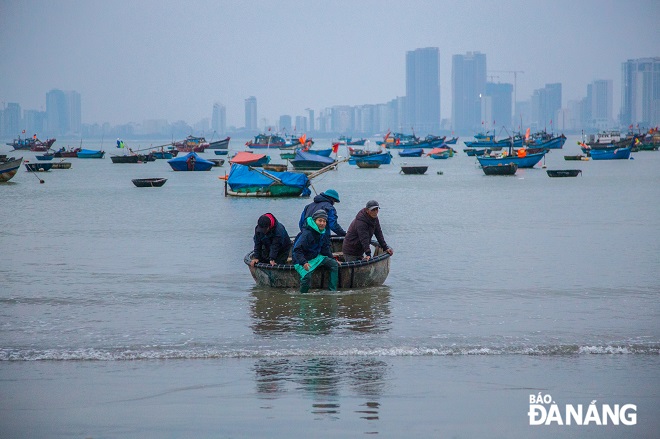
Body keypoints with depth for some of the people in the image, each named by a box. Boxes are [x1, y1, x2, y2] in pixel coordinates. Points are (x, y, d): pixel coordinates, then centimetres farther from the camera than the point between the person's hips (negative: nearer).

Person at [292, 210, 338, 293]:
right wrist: (303, 263, -38)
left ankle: (333, 291, 0)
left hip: (316, 257, 8)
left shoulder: (323, 234, 4)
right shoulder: (306, 234, -23)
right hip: (302, 260, -8)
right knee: (307, 276, -34)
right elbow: (297, 250, -27)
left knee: (334, 264, -3)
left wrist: (333, 258, 9)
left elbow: (325, 250, 18)